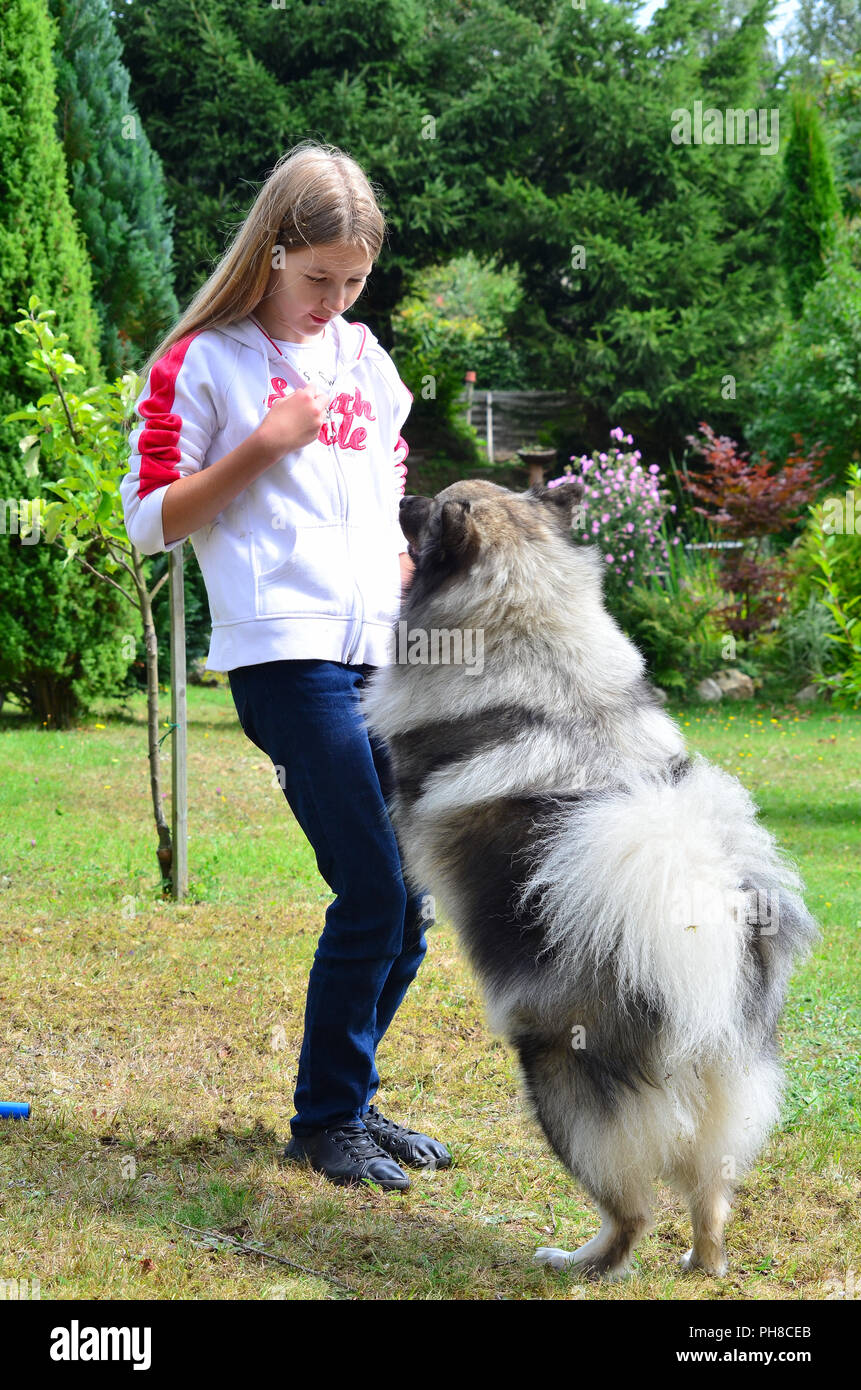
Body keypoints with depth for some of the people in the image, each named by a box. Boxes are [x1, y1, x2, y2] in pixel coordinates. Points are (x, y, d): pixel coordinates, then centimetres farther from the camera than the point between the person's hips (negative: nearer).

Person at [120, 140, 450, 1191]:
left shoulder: (367, 361, 20)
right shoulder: (201, 362, 2)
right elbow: (151, 520, -3)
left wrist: (421, 609, 16)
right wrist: (263, 446, -11)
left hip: (383, 656, 7)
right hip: (287, 655, -6)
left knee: (408, 905, 5)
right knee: (374, 895, -11)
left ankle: (350, 1096, 23)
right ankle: (323, 1122, 6)